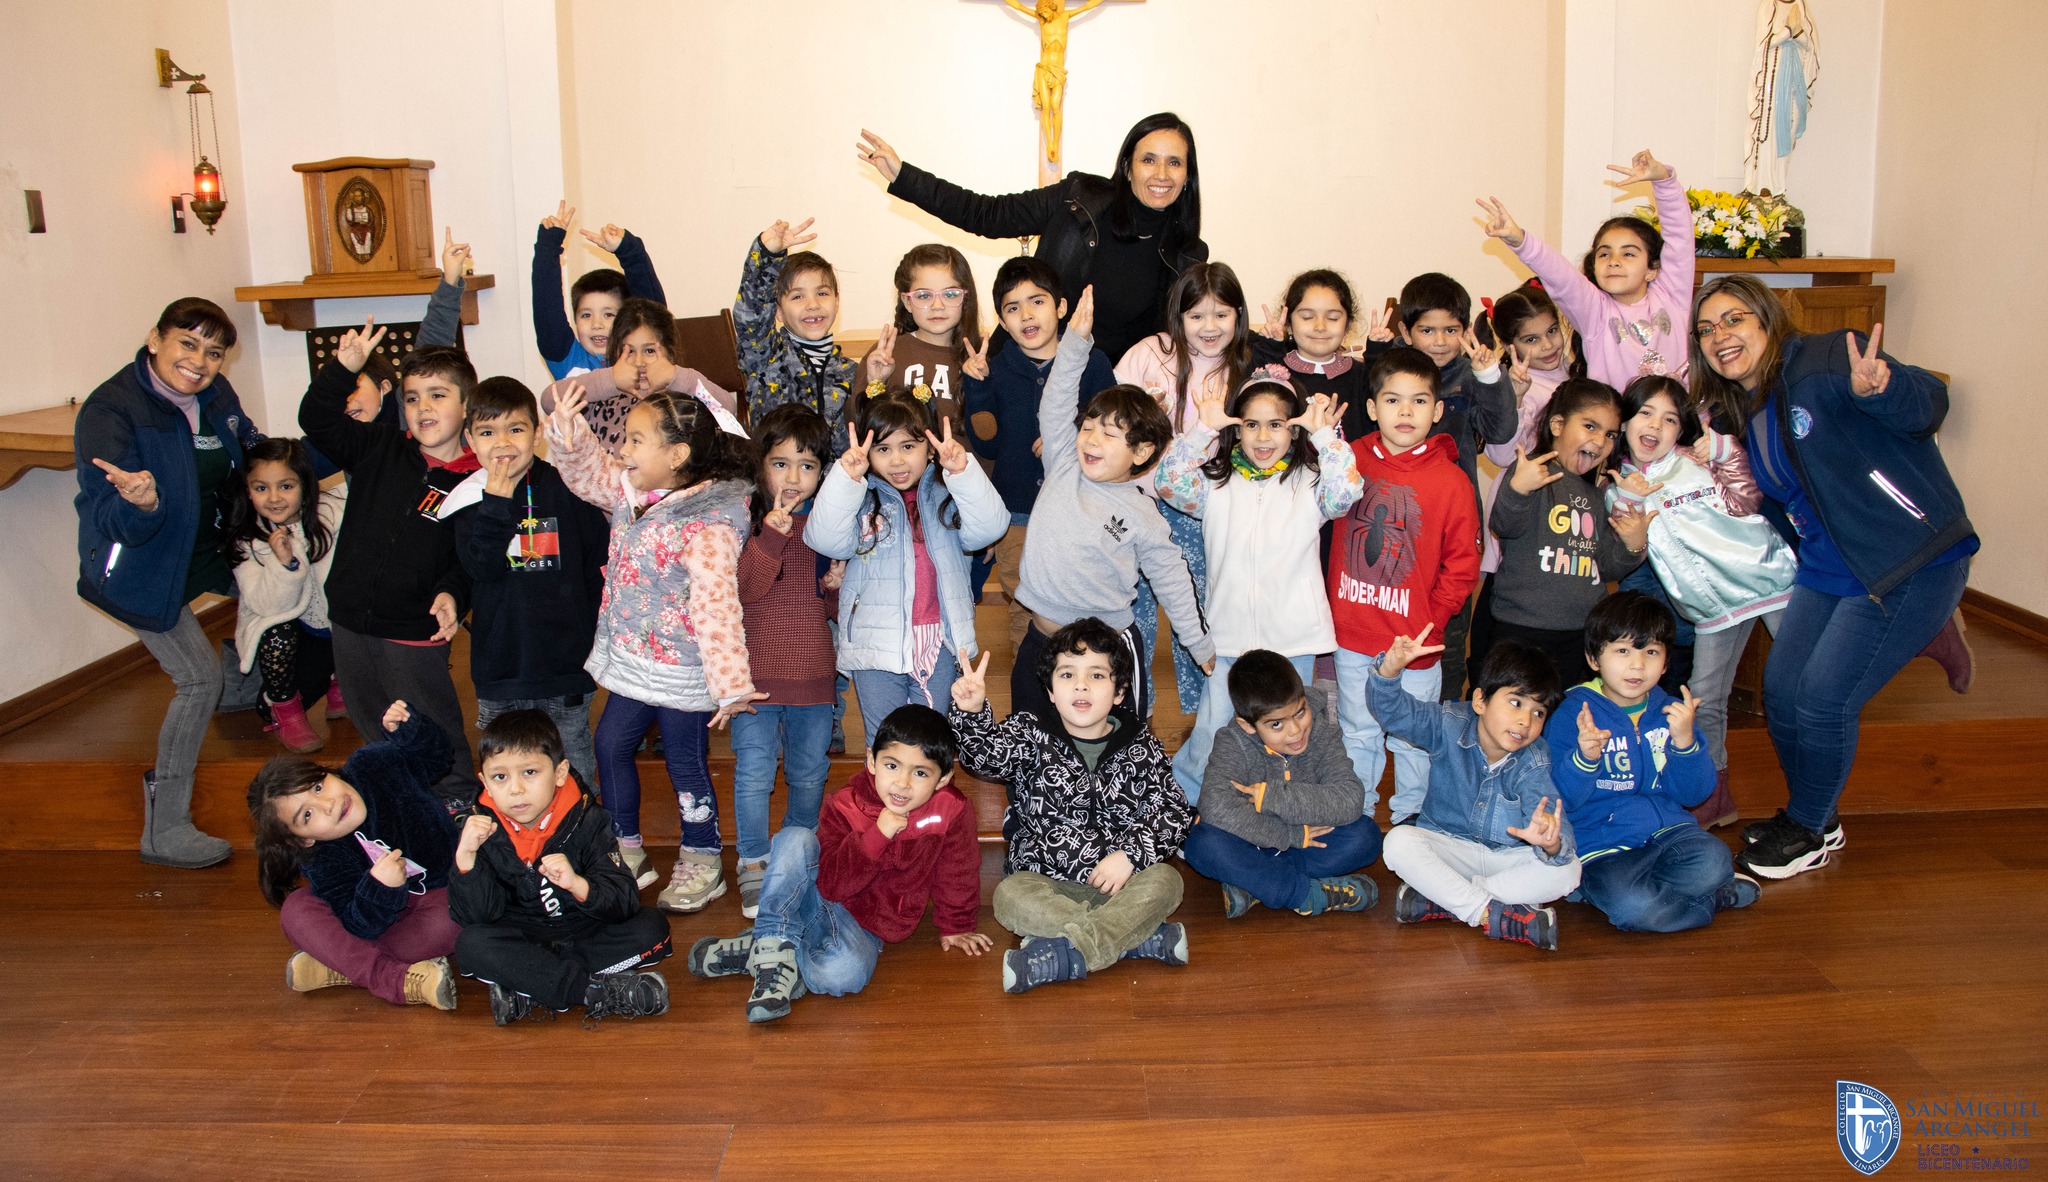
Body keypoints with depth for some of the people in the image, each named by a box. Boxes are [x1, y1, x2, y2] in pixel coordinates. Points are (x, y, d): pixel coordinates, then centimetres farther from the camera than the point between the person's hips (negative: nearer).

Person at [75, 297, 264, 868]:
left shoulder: (215, 395, -4)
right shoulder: (110, 411, -25)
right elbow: (114, 522, -32)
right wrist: (141, 504, -53)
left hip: (202, 549, 8)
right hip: (138, 568, -8)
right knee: (199, 679, -12)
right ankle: (165, 830, -3)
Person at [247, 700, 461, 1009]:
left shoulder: (374, 765, -18)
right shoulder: (323, 863, -20)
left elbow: (436, 753, -2)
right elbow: (364, 927, -27)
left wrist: (406, 727, -22)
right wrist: (379, 888, -47)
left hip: (441, 894, 0)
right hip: (385, 910, 1)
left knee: (449, 923, -36)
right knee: (297, 909, -24)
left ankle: (340, 966, -22)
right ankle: (399, 981, -38)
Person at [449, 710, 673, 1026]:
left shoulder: (586, 821, -12)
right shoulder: (480, 828, -10)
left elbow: (624, 902, -18)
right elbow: (474, 916, -15)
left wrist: (578, 885, -38)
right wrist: (466, 856, -30)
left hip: (586, 931, 0)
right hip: (522, 938, 0)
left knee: (652, 928, -23)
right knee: (471, 945, -29)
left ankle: (530, 992, -27)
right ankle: (599, 992, -29)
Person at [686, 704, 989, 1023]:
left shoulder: (953, 812, -13)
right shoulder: (846, 805, -11)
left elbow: (957, 873, 4)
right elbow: (831, 883, -17)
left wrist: (955, 928, 15)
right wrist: (877, 835, -28)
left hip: (863, 924, -1)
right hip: (817, 898, 1)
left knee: (848, 973, -37)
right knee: (795, 838, -28)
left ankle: (755, 952, -16)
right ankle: (774, 940, -25)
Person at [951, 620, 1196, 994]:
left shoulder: (1141, 748, 3)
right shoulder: (1030, 735, 1)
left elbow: (1173, 812, 0)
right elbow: (988, 756, -17)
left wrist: (1130, 854, -15)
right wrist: (972, 712, -38)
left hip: (1117, 881, 1)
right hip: (1044, 883, -1)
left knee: (1165, 880, -27)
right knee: (1009, 896, -30)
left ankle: (1061, 956, -33)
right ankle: (1143, 937, -29)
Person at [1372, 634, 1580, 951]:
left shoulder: (1533, 762, -14)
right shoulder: (1450, 727, -12)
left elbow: (1555, 822, -27)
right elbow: (1392, 709, -23)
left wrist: (1552, 843, -53)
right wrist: (1391, 667, -45)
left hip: (1508, 858, 1)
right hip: (1449, 847, -1)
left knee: (1567, 870, -27)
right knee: (1399, 841, -30)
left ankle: (1438, 901, -26)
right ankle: (1491, 914, -27)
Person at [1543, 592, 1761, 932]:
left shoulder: (1672, 712, 8)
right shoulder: (1571, 716, -6)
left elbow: (1694, 794, 1)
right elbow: (1561, 799, -12)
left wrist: (1684, 741, -15)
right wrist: (1584, 759, -31)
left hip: (1666, 831, 3)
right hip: (1602, 846, -3)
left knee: (1713, 861, -28)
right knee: (1632, 908, -31)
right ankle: (1717, 898, -4)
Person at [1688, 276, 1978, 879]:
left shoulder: (1824, 361, -15)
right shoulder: (1742, 414, 9)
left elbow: (1928, 404, -28)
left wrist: (1879, 388, -48)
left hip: (1911, 564, -8)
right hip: (1828, 570, 8)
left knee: (1823, 698, -8)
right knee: (1781, 690, 7)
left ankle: (1810, 830, 16)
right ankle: (1808, 814, 31)